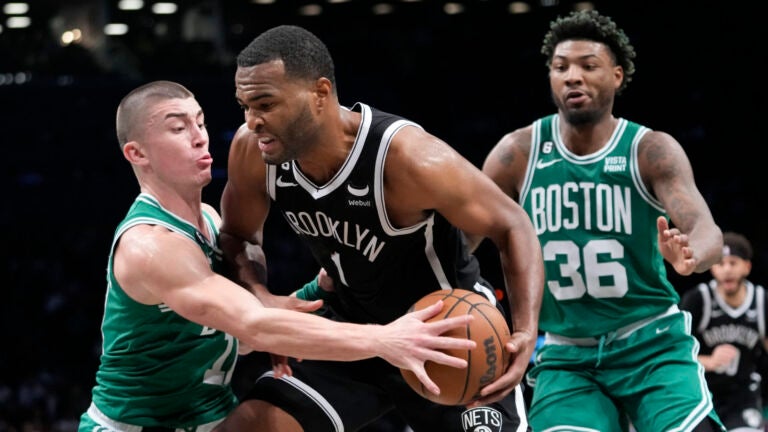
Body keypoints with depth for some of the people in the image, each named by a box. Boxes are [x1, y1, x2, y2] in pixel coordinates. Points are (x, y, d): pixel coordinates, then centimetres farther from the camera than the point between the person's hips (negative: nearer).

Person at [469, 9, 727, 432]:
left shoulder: (652, 150, -6)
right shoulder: (518, 153, -1)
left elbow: (707, 230, -20)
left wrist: (690, 256, -44)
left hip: (651, 344, -1)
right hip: (566, 356, 1)